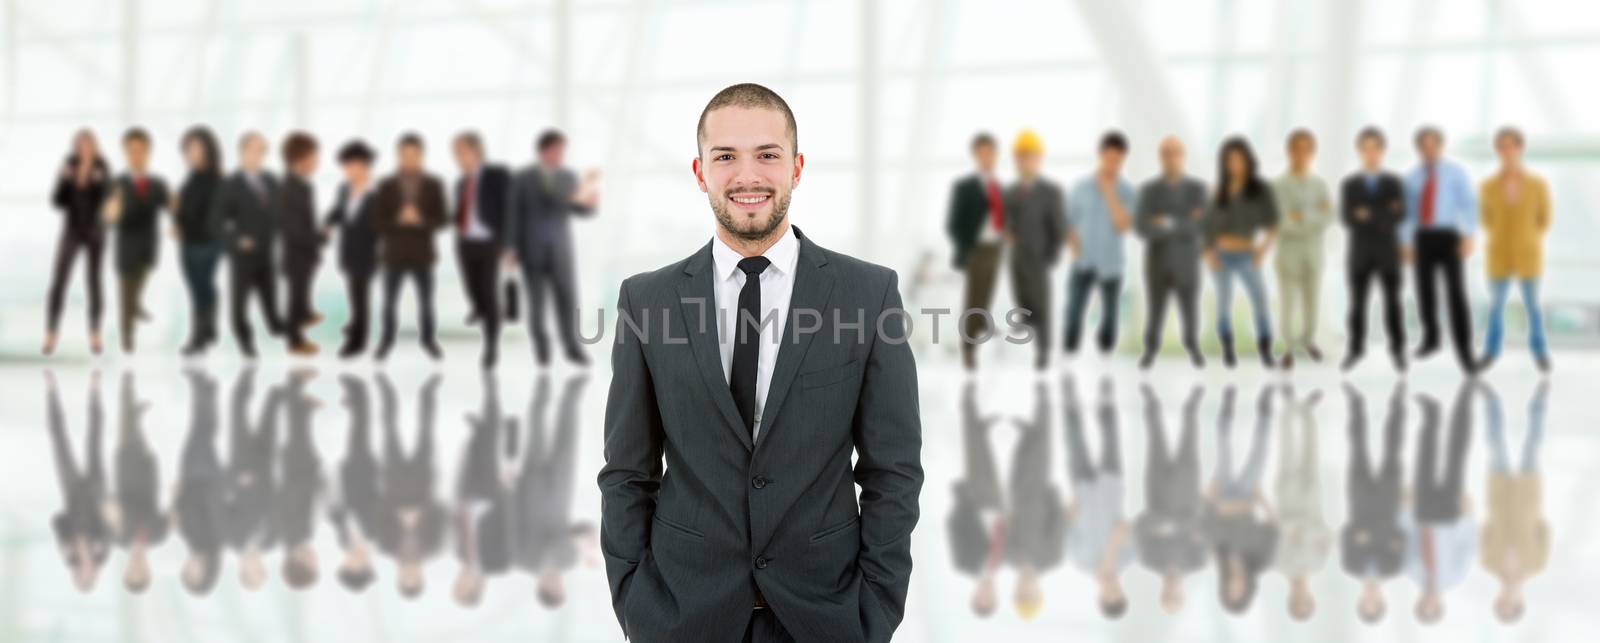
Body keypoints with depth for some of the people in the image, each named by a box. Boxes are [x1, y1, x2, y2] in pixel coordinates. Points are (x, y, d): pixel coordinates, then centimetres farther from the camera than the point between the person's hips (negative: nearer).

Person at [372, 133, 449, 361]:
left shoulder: (433, 185, 1)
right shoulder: (387, 186, 1)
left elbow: (441, 221, -1)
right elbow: (377, 222, -2)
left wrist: (420, 220, -18)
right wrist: (399, 220, -19)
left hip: (422, 254, 0)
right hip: (394, 254, 0)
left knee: (426, 301, 5)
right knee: (390, 301, 5)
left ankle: (428, 340, 19)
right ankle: (387, 340, 18)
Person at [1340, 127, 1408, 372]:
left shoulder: (1394, 182, 4)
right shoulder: (1349, 184, 5)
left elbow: (1399, 216, -9)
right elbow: (1347, 218, -7)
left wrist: (1369, 214, -19)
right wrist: (1383, 216, -16)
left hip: (1388, 253, 0)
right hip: (1359, 253, 0)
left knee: (1392, 303, 2)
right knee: (1357, 303, 3)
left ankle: (1397, 350, 10)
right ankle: (1355, 350, 11)